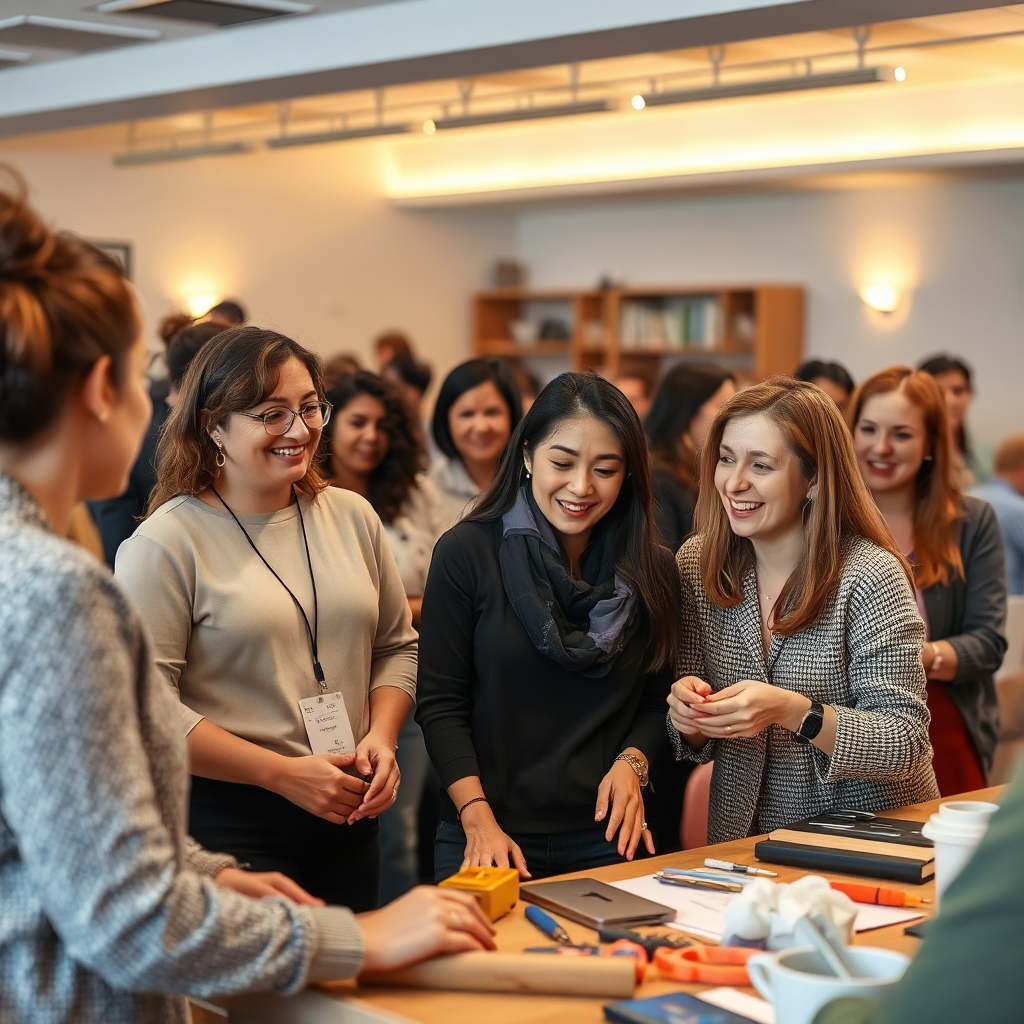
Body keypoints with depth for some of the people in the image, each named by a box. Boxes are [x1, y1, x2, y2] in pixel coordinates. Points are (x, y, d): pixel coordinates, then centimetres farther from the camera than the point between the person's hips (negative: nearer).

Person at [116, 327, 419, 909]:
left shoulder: (352, 517, 7)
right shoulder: (166, 543, -11)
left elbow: (398, 647, 14)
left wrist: (381, 737, -5)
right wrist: (283, 773, -17)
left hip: (349, 818, 5)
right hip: (226, 826, -5)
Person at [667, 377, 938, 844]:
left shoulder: (870, 578, -12)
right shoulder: (696, 564, 1)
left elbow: (906, 744, -12)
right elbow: (698, 743, 8)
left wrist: (791, 711, -24)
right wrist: (690, 717, -14)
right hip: (743, 837, 6)